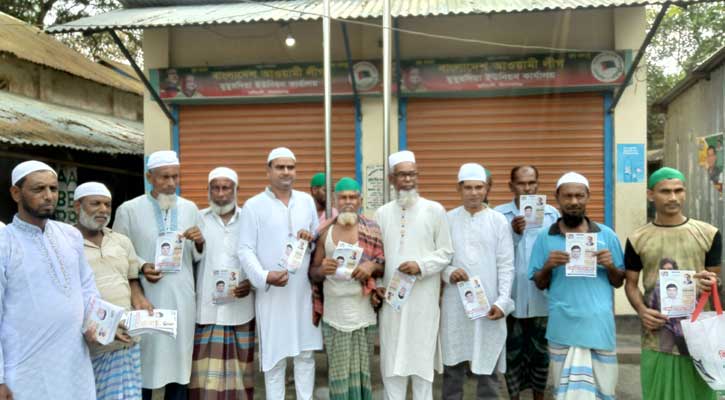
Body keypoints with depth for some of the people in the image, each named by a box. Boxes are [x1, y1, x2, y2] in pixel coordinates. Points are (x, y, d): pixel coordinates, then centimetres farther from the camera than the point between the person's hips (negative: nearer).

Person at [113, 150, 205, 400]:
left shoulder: (190, 208, 9)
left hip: (182, 300, 3)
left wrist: (200, 243, -9)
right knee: (145, 363, 3)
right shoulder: (128, 210, -1)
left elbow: (199, 257, 13)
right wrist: (141, 268, -14)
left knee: (179, 361, 9)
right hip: (146, 300, -3)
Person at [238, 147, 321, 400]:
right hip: (271, 292, -3)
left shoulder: (307, 201, 10)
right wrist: (264, 277, -22)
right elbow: (245, 250, -7)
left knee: (306, 352, 10)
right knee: (274, 355, 4)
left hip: (304, 289, 4)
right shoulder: (253, 205, -2)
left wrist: (311, 239, -8)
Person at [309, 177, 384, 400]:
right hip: (334, 315, 1)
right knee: (339, 373, 4)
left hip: (363, 313, -1)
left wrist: (372, 266, -15)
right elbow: (313, 273, 10)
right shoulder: (325, 231, 5)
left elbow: (385, 265, 5)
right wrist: (322, 269, -12)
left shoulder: (372, 230, 2)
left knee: (361, 371, 5)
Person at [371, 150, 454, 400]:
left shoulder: (435, 210, -1)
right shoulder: (382, 213, 8)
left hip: (423, 298, -2)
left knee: (421, 356, 4)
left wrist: (421, 266, -16)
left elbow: (446, 253, -1)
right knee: (392, 358, 7)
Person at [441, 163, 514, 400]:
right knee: (452, 365, 8)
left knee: (488, 364, 6)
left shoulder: (499, 221, 2)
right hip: (455, 303, 1)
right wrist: (448, 272, -13)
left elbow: (506, 266, 0)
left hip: (489, 304, -1)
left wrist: (502, 301, -9)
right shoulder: (448, 220, 5)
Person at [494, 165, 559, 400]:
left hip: (542, 298, 2)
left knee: (541, 350, 12)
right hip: (512, 297, -1)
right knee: (512, 351, 8)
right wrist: (513, 233, -20)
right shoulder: (498, 214, -1)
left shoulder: (552, 214, 5)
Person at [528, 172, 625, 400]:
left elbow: (619, 282, 11)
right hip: (562, 328, 0)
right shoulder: (545, 238, 4)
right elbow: (539, 284, 8)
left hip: (599, 326, 0)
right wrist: (548, 267, -12)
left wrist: (610, 267, -9)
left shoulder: (607, 235, 5)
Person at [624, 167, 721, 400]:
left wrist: (712, 283, -15)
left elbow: (717, 281, 9)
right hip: (656, 340, 0)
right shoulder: (638, 239, 3)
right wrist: (641, 310, -11)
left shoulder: (708, 234, 3)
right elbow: (631, 283, 8)